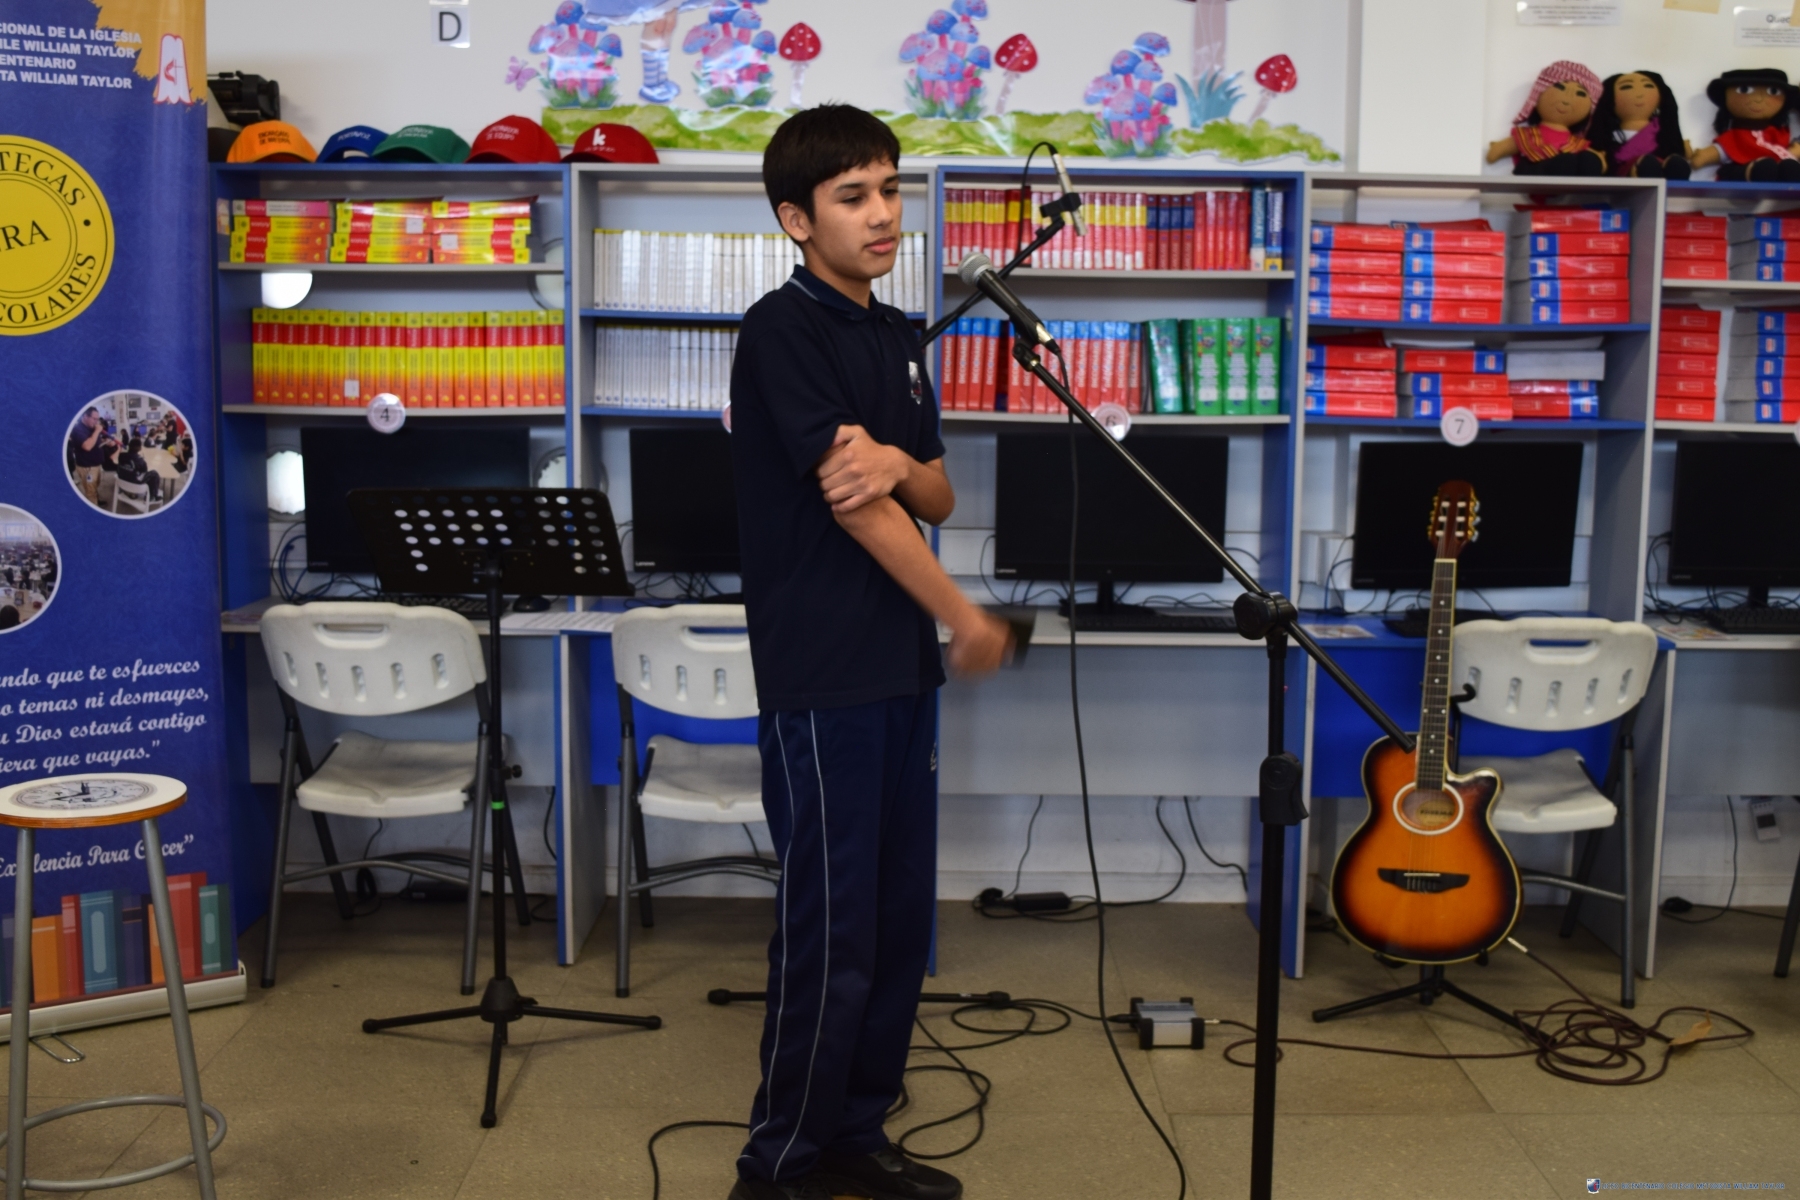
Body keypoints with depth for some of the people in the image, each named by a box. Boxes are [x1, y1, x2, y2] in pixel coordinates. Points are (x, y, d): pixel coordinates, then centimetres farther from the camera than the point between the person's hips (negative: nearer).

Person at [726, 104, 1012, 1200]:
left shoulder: (898, 338, 14)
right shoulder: (784, 331, -11)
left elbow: (937, 499, 12)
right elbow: (850, 502, -15)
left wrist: (897, 463, -12)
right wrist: (967, 621, -10)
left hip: (902, 665, 8)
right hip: (822, 675, -8)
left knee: (902, 917, 13)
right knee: (831, 930, -2)